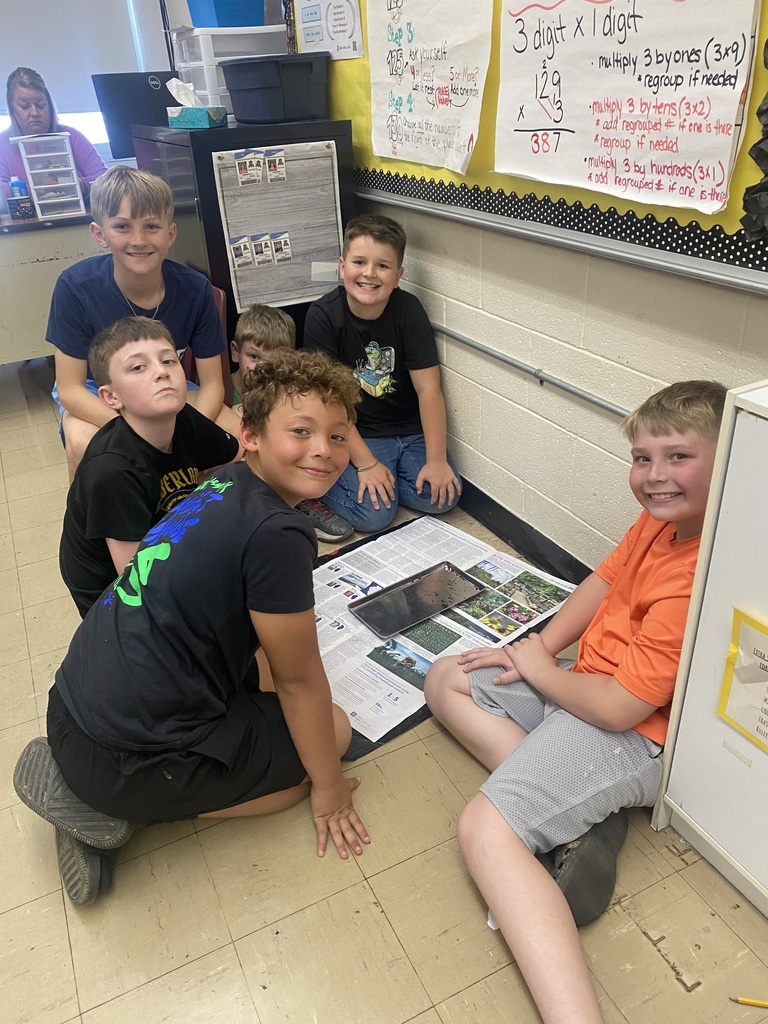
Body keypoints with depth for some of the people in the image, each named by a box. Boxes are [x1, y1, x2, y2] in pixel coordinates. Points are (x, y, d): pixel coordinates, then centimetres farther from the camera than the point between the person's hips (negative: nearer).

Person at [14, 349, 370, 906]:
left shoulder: (226, 485, 4)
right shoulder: (277, 535, -23)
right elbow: (300, 679, -10)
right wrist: (327, 790, 4)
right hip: (127, 760, -8)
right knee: (333, 727, 8)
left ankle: (82, 785, 13)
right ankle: (115, 811, 1)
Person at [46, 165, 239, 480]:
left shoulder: (194, 289, -19)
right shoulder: (76, 286, -24)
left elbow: (212, 384, -13)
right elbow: (70, 389, -20)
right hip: (95, 394, -2)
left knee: (237, 433, -20)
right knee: (83, 443, -34)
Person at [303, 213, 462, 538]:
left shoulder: (408, 309, -9)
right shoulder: (323, 316, -15)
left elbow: (428, 388, -11)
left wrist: (436, 459, -16)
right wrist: (365, 464, -19)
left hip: (411, 429, 3)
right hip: (355, 435, -3)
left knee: (442, 496, -15)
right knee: (374, 514, -20)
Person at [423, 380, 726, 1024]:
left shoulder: (698, 582, -30)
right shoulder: (664, 518, -2)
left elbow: (619, 707, -27)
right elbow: (606, 580, 12)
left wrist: (541, 670, -9)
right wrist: (540, 647, 0)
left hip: (633, 735, -10)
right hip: (592, 686, 11)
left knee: (485, 828, -26)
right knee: (445, 681, 12)